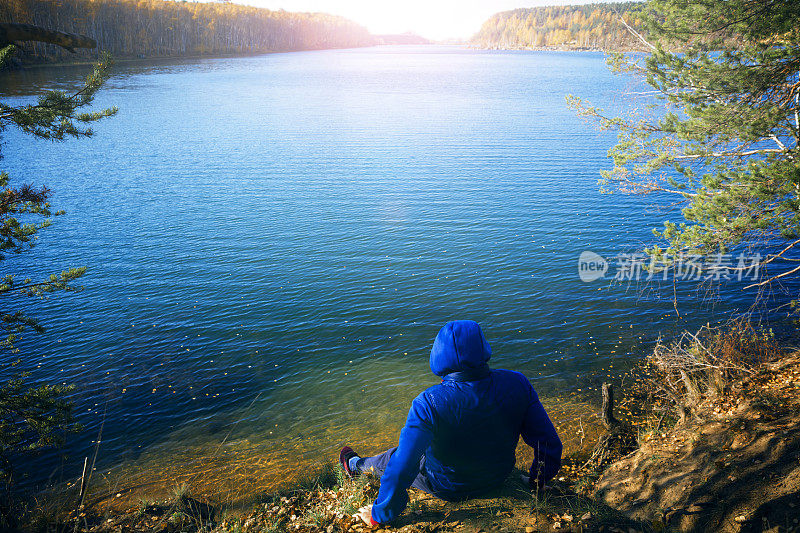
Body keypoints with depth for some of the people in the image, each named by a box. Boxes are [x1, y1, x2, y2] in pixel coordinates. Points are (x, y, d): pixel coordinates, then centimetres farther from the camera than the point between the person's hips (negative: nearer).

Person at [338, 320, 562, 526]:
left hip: (448, 488, -4)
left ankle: (356, 466, 54)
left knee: (393, 458, 24)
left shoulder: (428, 404, -35)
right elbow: (549, 443, -14)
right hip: (499, 477, 4)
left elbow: (400, 469, -32)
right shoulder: (517, 384, -24)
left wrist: (379, 515, -15)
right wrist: (538, 481, 6)